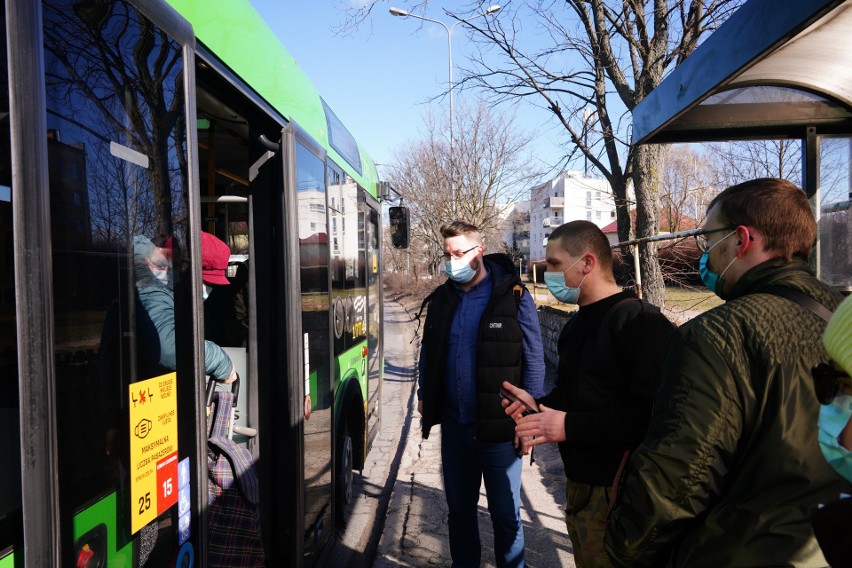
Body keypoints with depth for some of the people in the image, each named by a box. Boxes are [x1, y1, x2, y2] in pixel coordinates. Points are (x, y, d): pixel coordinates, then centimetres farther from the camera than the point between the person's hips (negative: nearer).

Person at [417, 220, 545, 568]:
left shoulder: (513, 296, -10)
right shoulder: (441, 299, 5)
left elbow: (534, 360, -8)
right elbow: (429, 352, 17)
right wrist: (423, 394, 11)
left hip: (499, 427, -4)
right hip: (454, 425, 5)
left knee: (505, 513, 11)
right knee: (459, 509, 19)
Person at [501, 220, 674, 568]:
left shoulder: (639, 322, -19)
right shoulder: (576, 325, 12)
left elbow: (650, 414, -28)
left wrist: (570, 426, -26)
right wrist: (538, 405, 3)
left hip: (616, 491, -9)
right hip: (578, 482, 9)